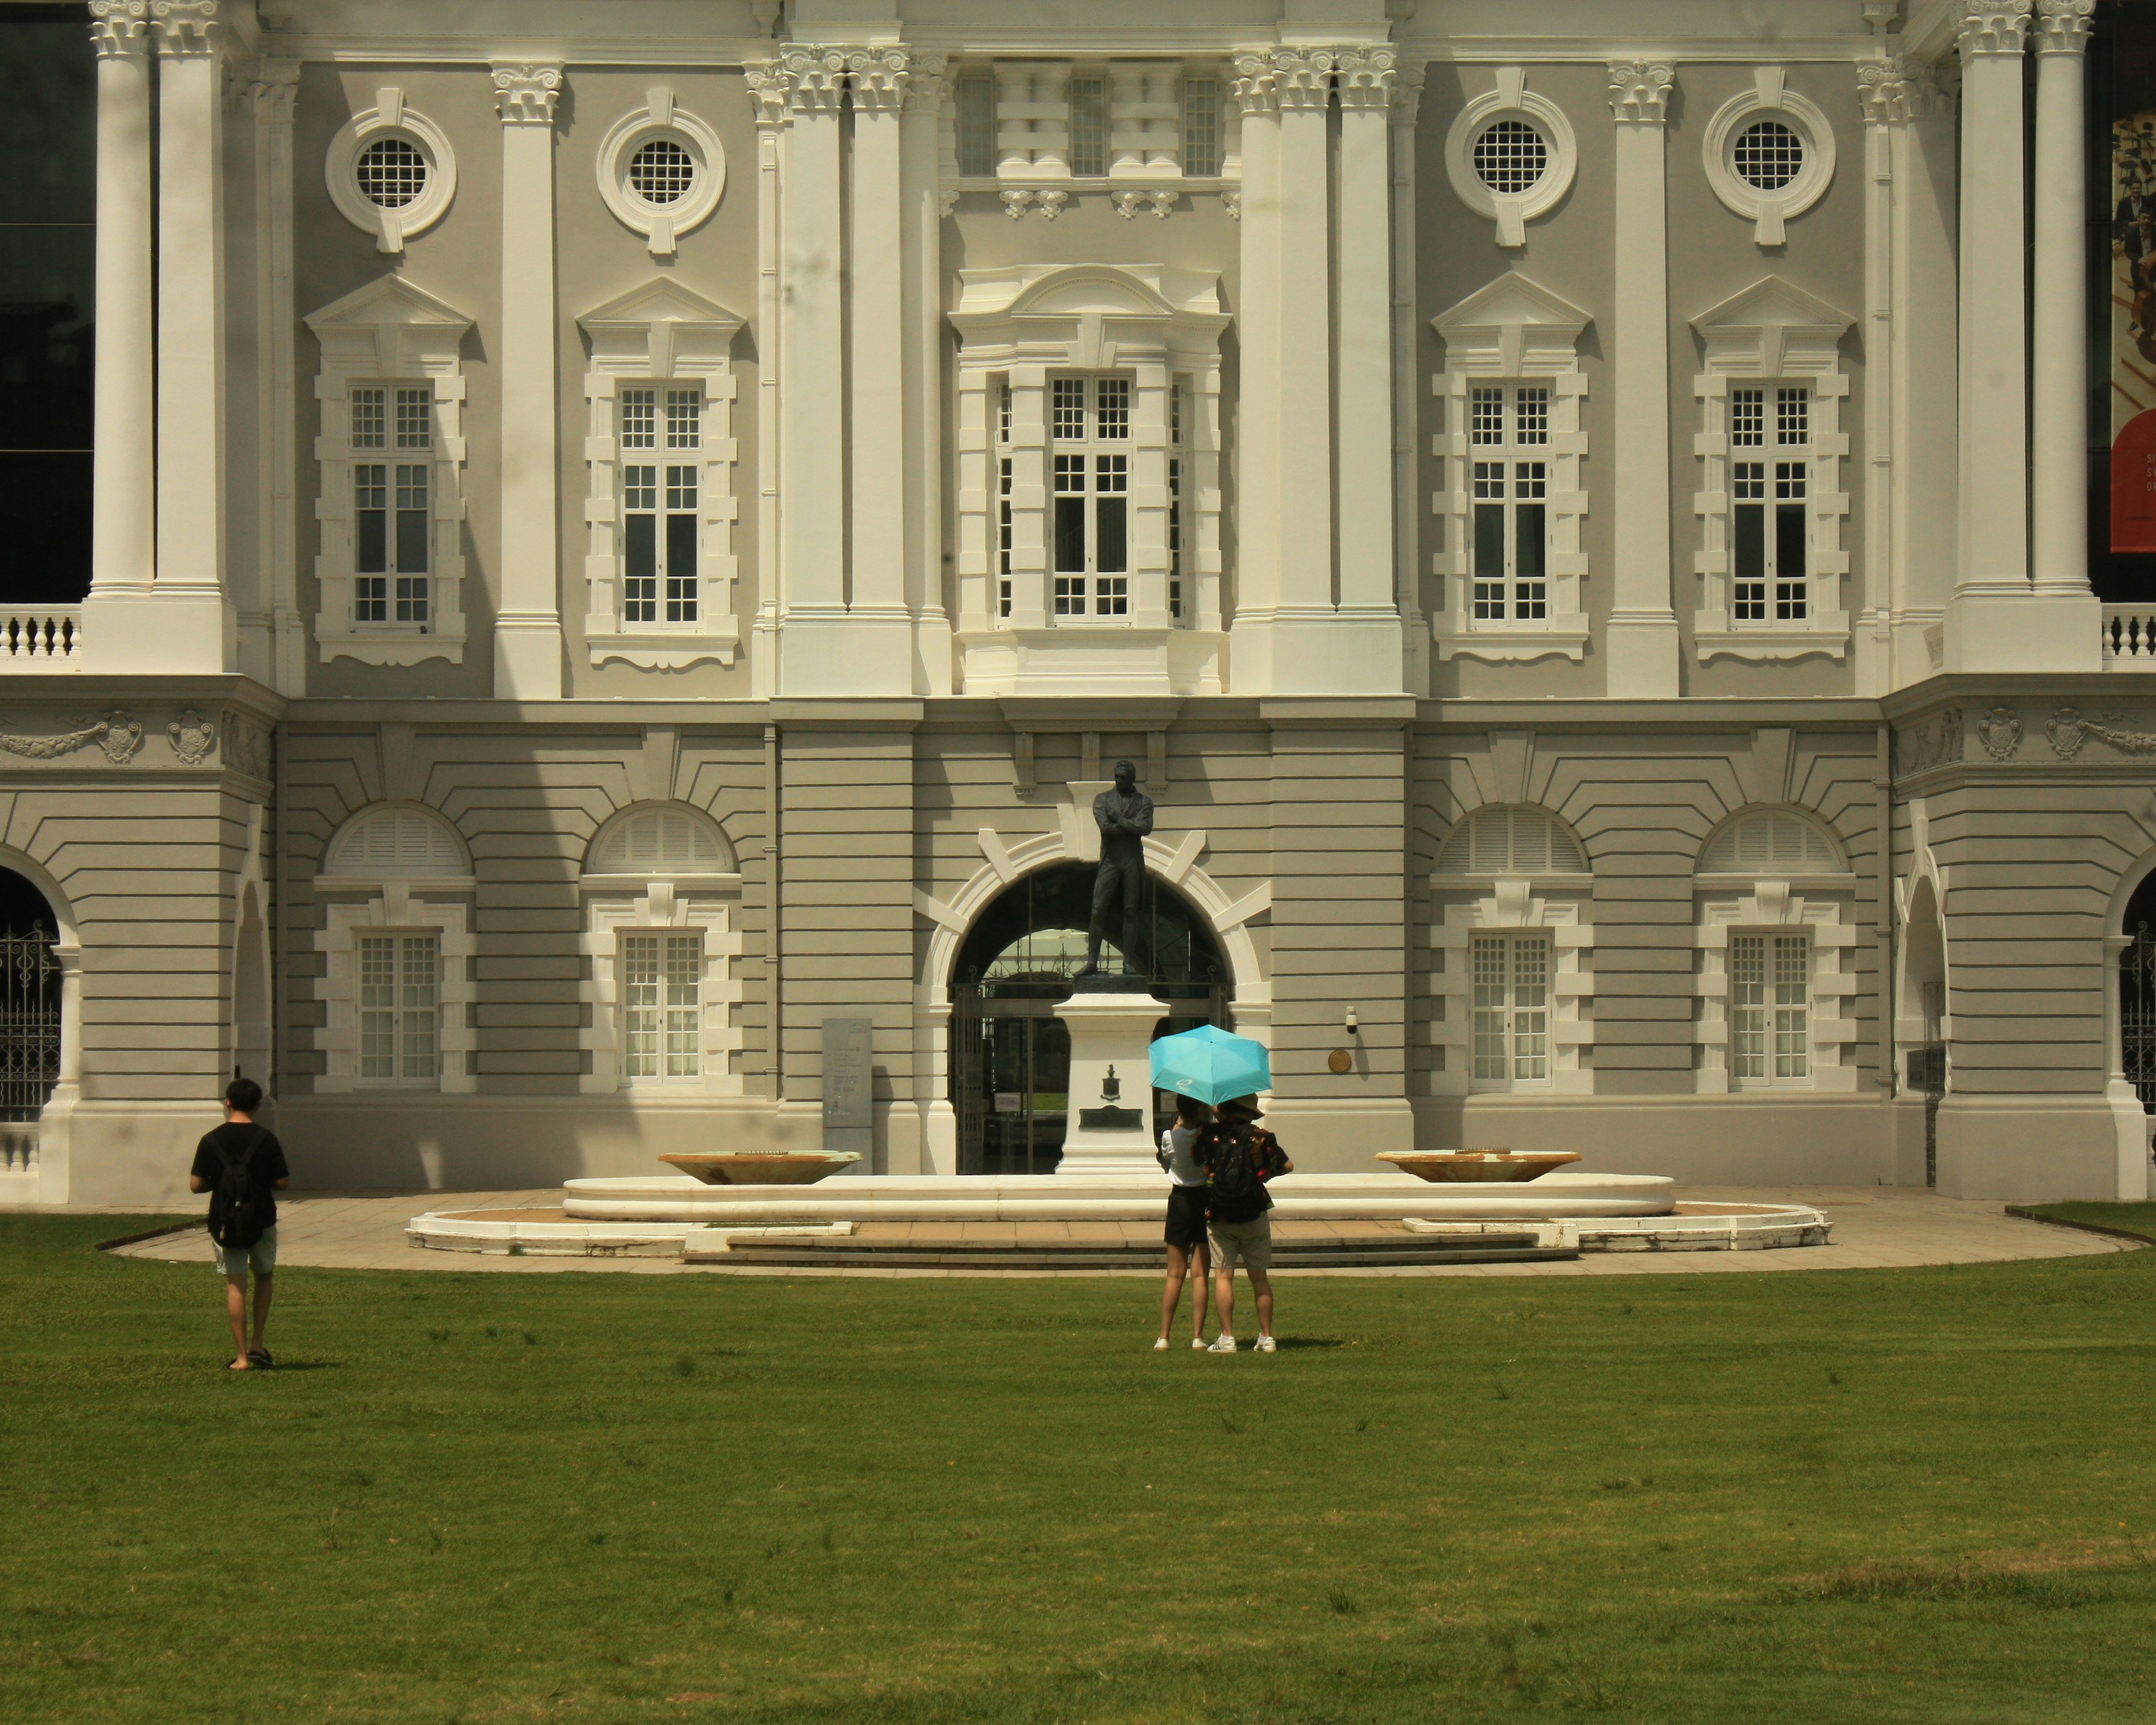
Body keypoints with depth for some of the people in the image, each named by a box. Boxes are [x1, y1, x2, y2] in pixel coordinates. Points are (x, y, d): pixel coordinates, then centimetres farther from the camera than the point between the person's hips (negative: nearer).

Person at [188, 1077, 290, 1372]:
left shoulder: (211, 1141, -3)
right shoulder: (266, 1139, -7)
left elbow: (196, 1185, -3)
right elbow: (283, 1182, -5)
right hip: (261, 1219, 0)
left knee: (235, 1286, 3)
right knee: (263, 1277, 19)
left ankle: (241, 1356, -1)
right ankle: (258, 1345, 13)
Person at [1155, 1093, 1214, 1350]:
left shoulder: (1170, 1136, -10)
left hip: (1180, 1201, 1)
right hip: (1206, 1199, -1)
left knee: (1175, 1274, 6)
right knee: (1202, 1274, 3)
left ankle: (1164, 1337, 3)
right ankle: (1197, 1337, 0)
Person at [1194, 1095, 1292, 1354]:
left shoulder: (1209, 1135, -3)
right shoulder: (1261, 1137, -3)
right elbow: (1288, 1167, 6)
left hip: (1219, 1218, 0)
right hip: (1254, 1218, 0)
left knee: (1223, 1276, 3)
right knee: (1260, 1277, 9)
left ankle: (1227, 1338, -4)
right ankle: (1266, 1337, 9)